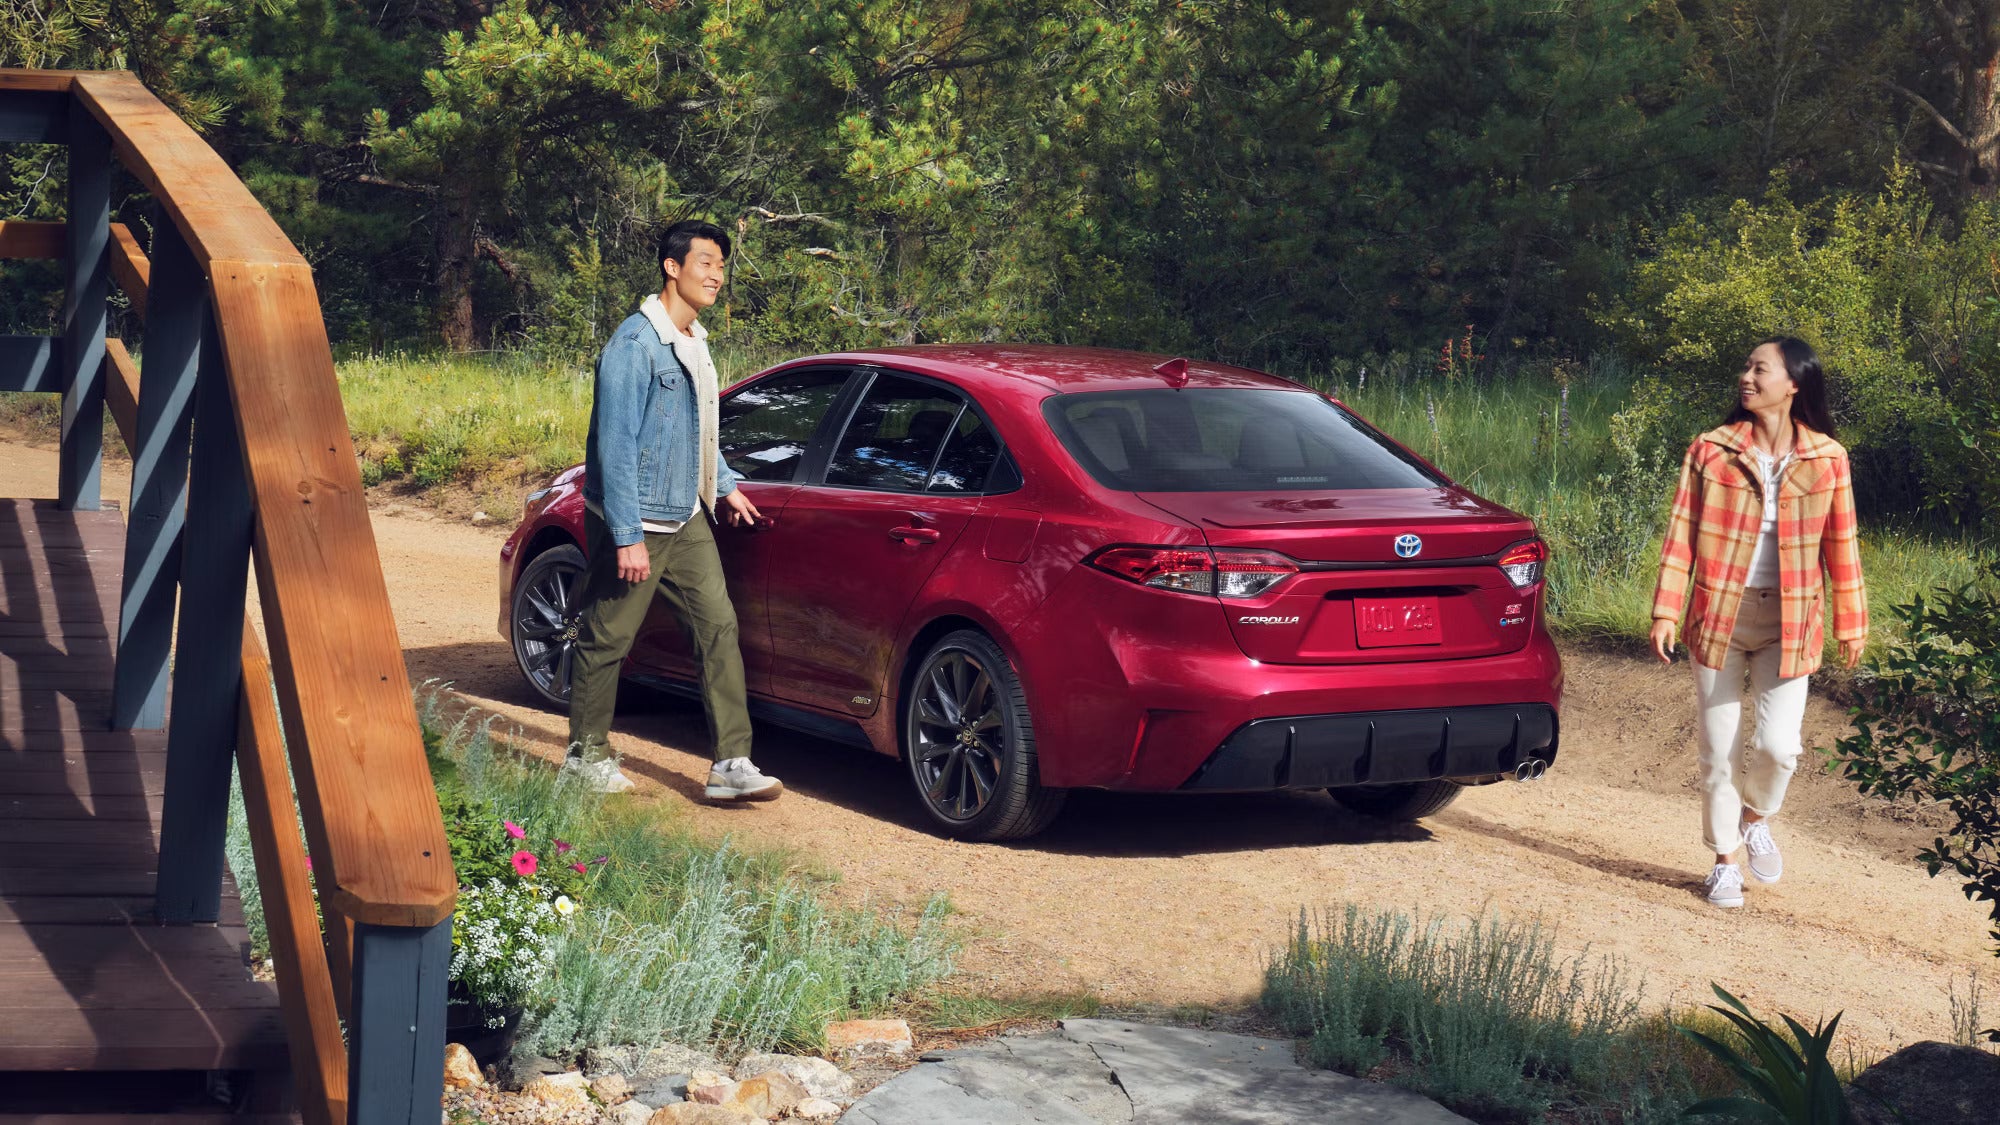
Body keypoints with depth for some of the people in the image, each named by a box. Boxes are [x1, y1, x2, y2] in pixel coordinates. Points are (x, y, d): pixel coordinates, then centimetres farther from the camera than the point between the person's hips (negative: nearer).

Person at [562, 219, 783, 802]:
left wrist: (725, 485, 24)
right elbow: (616, 443, -20)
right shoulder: (635, 344, -17)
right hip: (634, 521, -8)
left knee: (718, 626, -2)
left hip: (687, 520, 8)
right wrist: (628, 537, -22)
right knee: (606, 639, 4)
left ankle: (731, 763, -4)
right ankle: (587, 753, 20)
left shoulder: (694, 342, 11)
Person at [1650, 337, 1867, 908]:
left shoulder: (1826, 459, -2)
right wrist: (1666, 612, -7)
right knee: (1719, 748, 5)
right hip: (1719, 614, 1)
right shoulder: (1711, 451, -2)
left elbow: (1841, 545, 4)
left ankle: (1756, 817, 22)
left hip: (1788, 622, -1)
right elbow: (1681, 537, -1)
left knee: (1778, 744, -11)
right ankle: (1725, 859, 22)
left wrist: (1851, 624, 6)